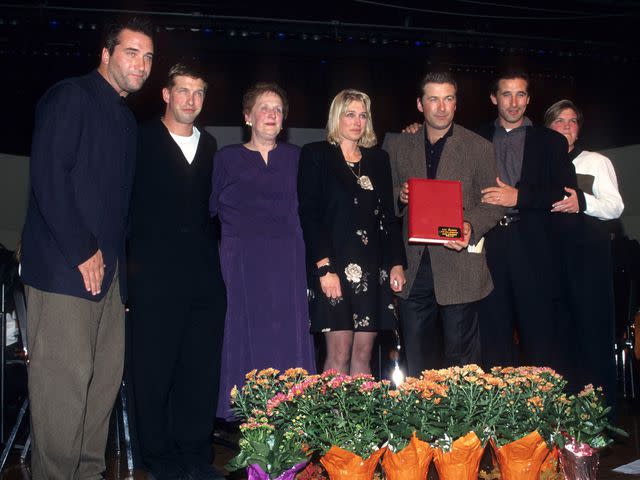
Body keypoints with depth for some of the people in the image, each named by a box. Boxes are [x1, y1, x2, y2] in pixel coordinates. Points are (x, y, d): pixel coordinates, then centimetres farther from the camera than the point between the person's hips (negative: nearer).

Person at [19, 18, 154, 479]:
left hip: (107, 267, 8)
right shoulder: (70, 96, -5)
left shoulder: (126, 118, 20)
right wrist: (82, 252, -15)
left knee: (106, 376, 10)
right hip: (64, 265, -8)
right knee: (65, 377, -6)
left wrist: (116, 256, 12)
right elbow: (48, 176, -15)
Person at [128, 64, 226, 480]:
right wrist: (133, 260, -7)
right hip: (156, 273, -4)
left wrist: (212, 253, 7)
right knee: (155, 368, 3)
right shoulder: (142, 141, 2)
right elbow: (127, 204, -1)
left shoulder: (210, 146, 16)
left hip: (205, 274, 4)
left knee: (203, 367, 7)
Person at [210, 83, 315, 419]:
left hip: (288, 265, 2)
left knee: (289, 339, -1)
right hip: (242, 262, -1)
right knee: (246, 339, -2)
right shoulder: (227, 158, 8)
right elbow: (210, 210, 9)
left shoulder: (295, 157, 13)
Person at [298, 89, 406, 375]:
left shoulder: (378, 159, 16)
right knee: (339, 355, -5)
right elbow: (309, 215, -5)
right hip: (335, 266, -4)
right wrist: (324, 268, -13)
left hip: (373, 270, 4)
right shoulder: (316, 155, 2)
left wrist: (397, 263, 6)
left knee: (363, 355, 5)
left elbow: (389, 215, 16)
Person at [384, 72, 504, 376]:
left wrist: (470, 228, -19)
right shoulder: (398, 145, 10)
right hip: (413, 267, 3)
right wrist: (399, 195, -9)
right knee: (416, 358, 10)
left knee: (460, 357, 3)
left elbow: (492, 204, 1)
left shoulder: (479, 148, 2)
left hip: (459, 267, -3)